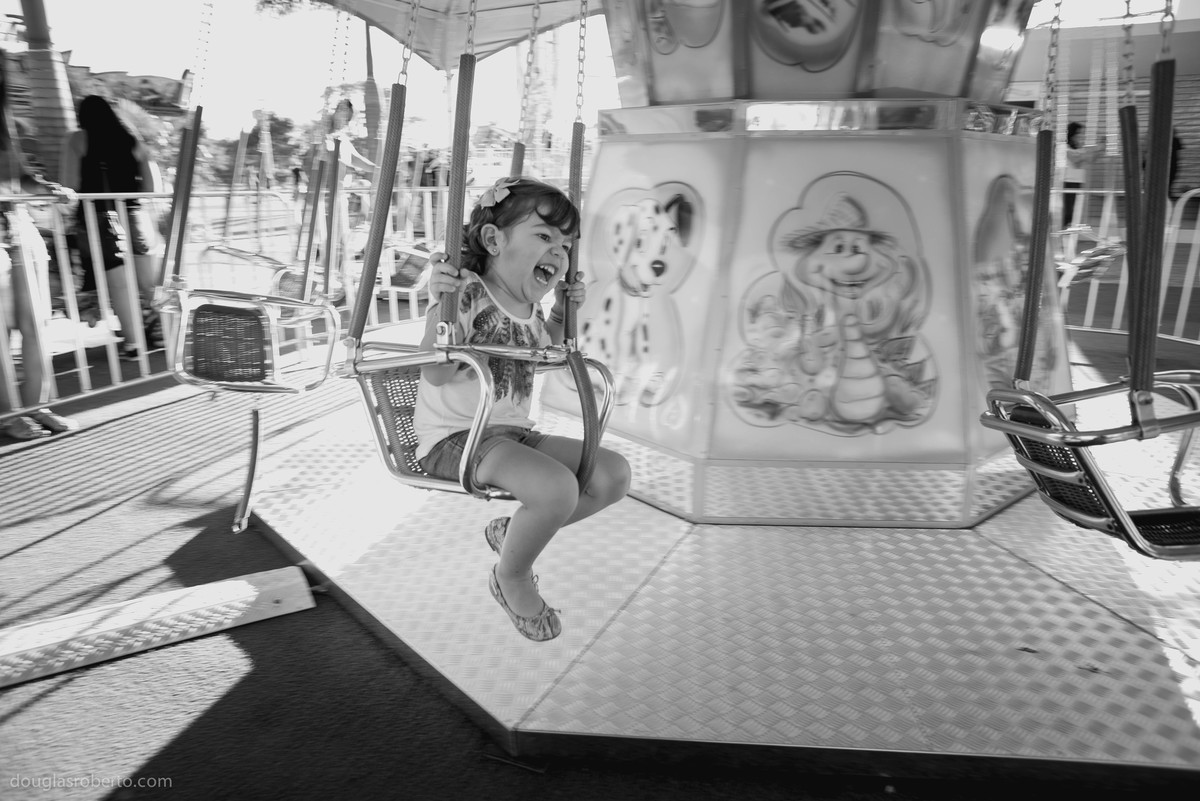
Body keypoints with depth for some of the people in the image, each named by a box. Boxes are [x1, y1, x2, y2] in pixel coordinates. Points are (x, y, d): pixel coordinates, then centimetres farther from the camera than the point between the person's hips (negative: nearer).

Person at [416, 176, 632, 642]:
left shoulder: (530, 307, 9)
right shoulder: (468, 292, -15)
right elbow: (437, 373, -22)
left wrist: (561, 311, 16)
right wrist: (440, 302, -33)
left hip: (513, 434, 8)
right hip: (453, 438, -8)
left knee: (613, 474, -4)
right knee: (557, 486, -33)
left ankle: (511, 531, 14)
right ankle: (511, 579, -1)